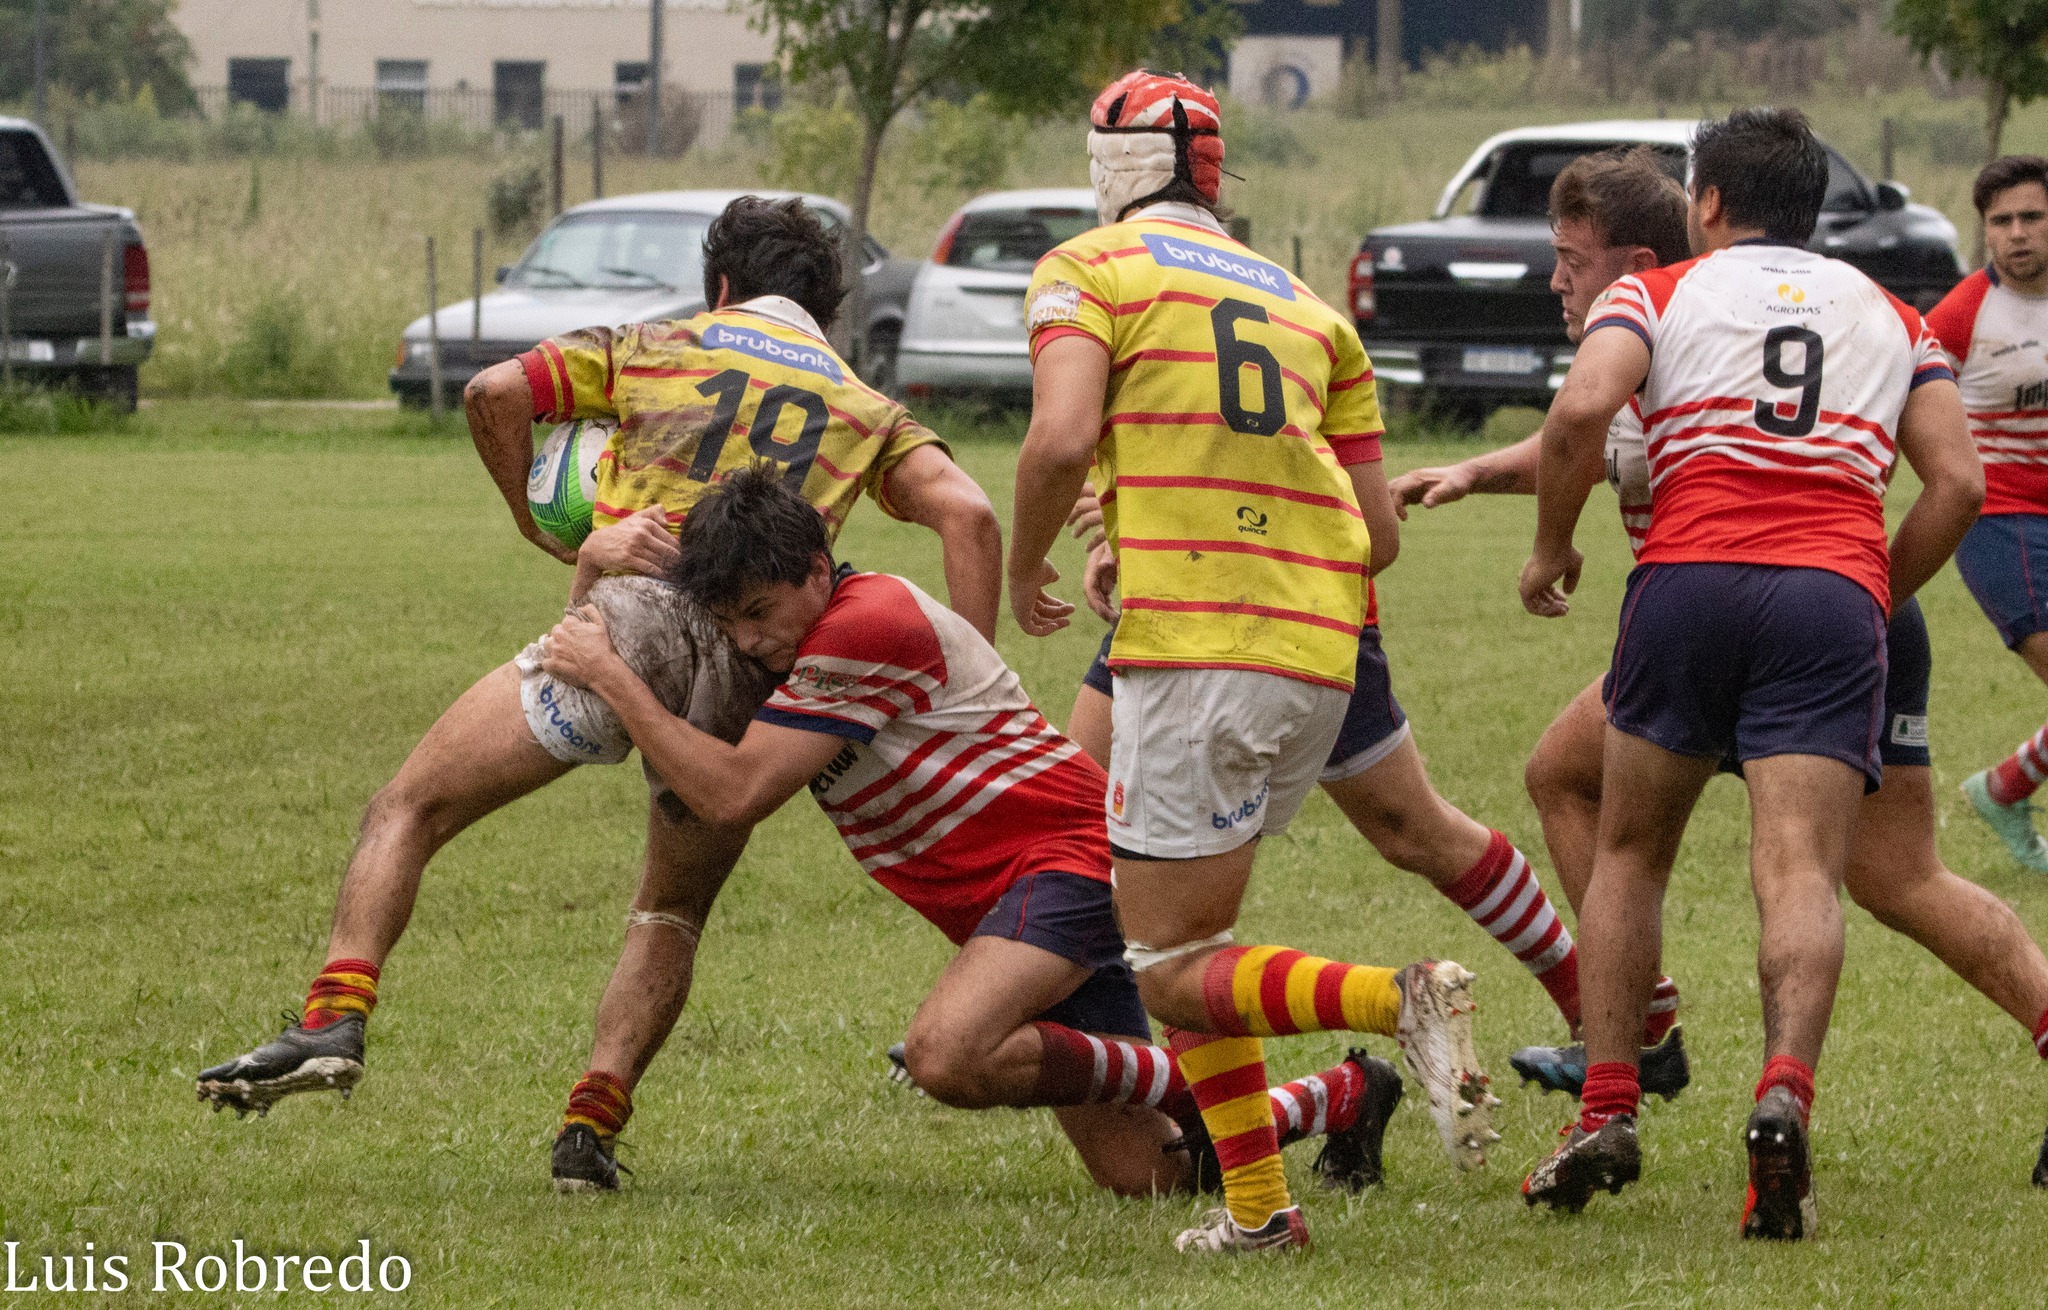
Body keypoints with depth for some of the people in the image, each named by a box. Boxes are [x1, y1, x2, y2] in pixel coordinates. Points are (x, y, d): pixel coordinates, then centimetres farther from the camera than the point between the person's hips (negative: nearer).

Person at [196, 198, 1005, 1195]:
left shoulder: (657, 349, 21)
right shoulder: (868, 411, 24)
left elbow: (495, 393, 8)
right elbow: (967, 515, 7)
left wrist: (543, 530, 21)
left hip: (634, 609, -2)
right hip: (754, 680, 2)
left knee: (409, 808, 7)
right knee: (672, 914, 23)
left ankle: (335, 1019, -14)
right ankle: (590, 1127, 7)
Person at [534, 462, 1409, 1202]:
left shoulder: (868, 624, -19)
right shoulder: (793, 643, 11)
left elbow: (735, 795, -24)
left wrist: (610, 675, -20)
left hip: (1066, 854, -10)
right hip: (1003, 901, 10)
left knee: (948, 1057, -35)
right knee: (1140, 1176, 6)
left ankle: (1189, 1083, -16)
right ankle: (1346, 1097, 29)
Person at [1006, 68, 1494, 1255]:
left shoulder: (1089, 271, 3)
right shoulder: (1309, 307, 20)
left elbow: (1063, 437, -14)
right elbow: (1376, 524, 18)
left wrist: (1025, 569, 4)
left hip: (1194, 652, -7)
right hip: (1323, 656, 7)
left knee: (1174, 975, -2)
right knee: (1192, 932, 20)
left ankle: (1398, 1003, -26)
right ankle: (1257, 1206, 11)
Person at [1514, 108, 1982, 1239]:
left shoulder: (1658, 294, 14)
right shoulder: (1892, 317, 23)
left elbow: (1580, 412, -5)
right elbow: (1957, 482, 12)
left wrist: (1551, 550, 8)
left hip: (1690, 580, -1)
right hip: (1837, 594, 1)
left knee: (1629, 853, 16)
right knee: (1801, 873, -10)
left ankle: (1607, 1113, 8)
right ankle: (1784, 1092, -34)